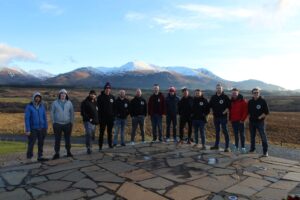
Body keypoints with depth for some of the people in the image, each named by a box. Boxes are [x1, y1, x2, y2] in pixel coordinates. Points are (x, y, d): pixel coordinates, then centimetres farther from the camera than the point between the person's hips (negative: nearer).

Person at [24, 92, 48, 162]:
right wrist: (27, 130, -14)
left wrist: (46, 128, 2)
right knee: (31, 143, -1)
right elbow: (27, 118, -11)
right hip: (33, 128, -4)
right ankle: (29, 157, 17)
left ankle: (40, 157, 16)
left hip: (41, 128, 4)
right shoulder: (29, 106, -9)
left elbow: (45, 117, 6)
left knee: (41, 143, 7)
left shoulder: (42, 106, 3)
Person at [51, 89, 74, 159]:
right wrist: (53, 122, -2)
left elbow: (72, 113, 6)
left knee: (68, 139, 9)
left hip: (67, 124, 1)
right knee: (57, 140, 2)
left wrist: (71, 122, 2)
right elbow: (52, 113, 4)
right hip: (57, 124, -1)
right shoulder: (55, 103, 1)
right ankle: (57, 153, 12)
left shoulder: (69, 103, 4)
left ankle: (68, 152, 23)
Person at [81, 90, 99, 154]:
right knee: (88, 134, -17)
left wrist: (97, 120, 12)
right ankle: (88, 148, -10)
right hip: (88, 121, -7)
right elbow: (82, 112, -12)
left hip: (94, 122, 7)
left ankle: (89, 147, 31)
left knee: (92, 135, 14)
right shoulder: (85, 102, -5)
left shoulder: (96, 103, 15)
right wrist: (88, 118, -17)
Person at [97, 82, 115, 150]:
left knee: (110, 132, 12)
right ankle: (100, 146, 9)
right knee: (101, 132, 2)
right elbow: (98, 108, -6)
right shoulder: (100, 97, -3)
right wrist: (99, 117, -12)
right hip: (103, 117, -3)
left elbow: (114, 107, 10)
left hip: (110, 117, 3)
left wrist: (114, 115, 3)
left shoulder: (112, 97, 7)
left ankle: (110, 144, 22)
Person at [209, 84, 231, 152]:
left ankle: (227, 147, 1)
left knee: (225, 131, -4)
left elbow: (229, 106, -4)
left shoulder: (225, 97, -3)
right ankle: (216, 145, 25)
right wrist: (213, 111, 5)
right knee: (217, 131, 14)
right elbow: (210, 105, 15)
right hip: (216, 117, 5)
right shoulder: (213, 97, 9)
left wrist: (225, 111, -15)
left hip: (223, 117, -5)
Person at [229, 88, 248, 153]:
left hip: (240, 121, -5)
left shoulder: (243, 101, -7)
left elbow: (246, 111, -11)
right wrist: (230, 118, 8)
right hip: (233, 121, 5)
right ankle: (236, 147, 19)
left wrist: (242, 119, -13)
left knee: (242, 134, 1)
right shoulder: (231, 101, 10)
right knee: (236, 134, 11)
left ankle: (243, 147, 5)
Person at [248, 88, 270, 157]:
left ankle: (265, 151, 1)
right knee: (252, 136, 13)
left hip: (260, 122, -4)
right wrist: (250, 117, 5)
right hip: (251, 122, 4)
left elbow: (267, 112, -5)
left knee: (263, 136, -6)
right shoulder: (250, 102, 7)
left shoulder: (263, 101, -5)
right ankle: (252, 149, 26)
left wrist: (260, 117, -11)